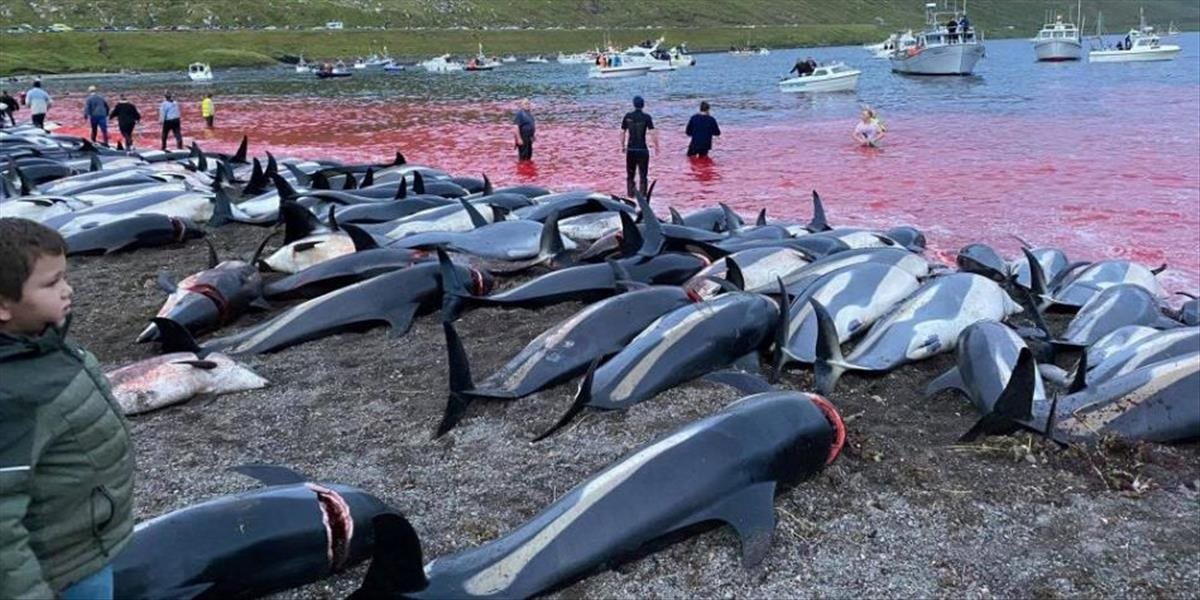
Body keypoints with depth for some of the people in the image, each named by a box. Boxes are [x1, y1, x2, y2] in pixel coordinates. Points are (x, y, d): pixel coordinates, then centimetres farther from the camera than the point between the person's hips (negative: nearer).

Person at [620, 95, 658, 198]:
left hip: (630, 150, 2)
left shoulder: (627, 116, 0)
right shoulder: (646, 117, -7)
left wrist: (622, 146, 15)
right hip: (642, 150, -2)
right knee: (643, 176, 5)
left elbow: (622, 132, 2)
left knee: (630, 175, 14)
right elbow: (653, 133, -11)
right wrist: (656, 147, 0)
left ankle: (630, 196, 15)